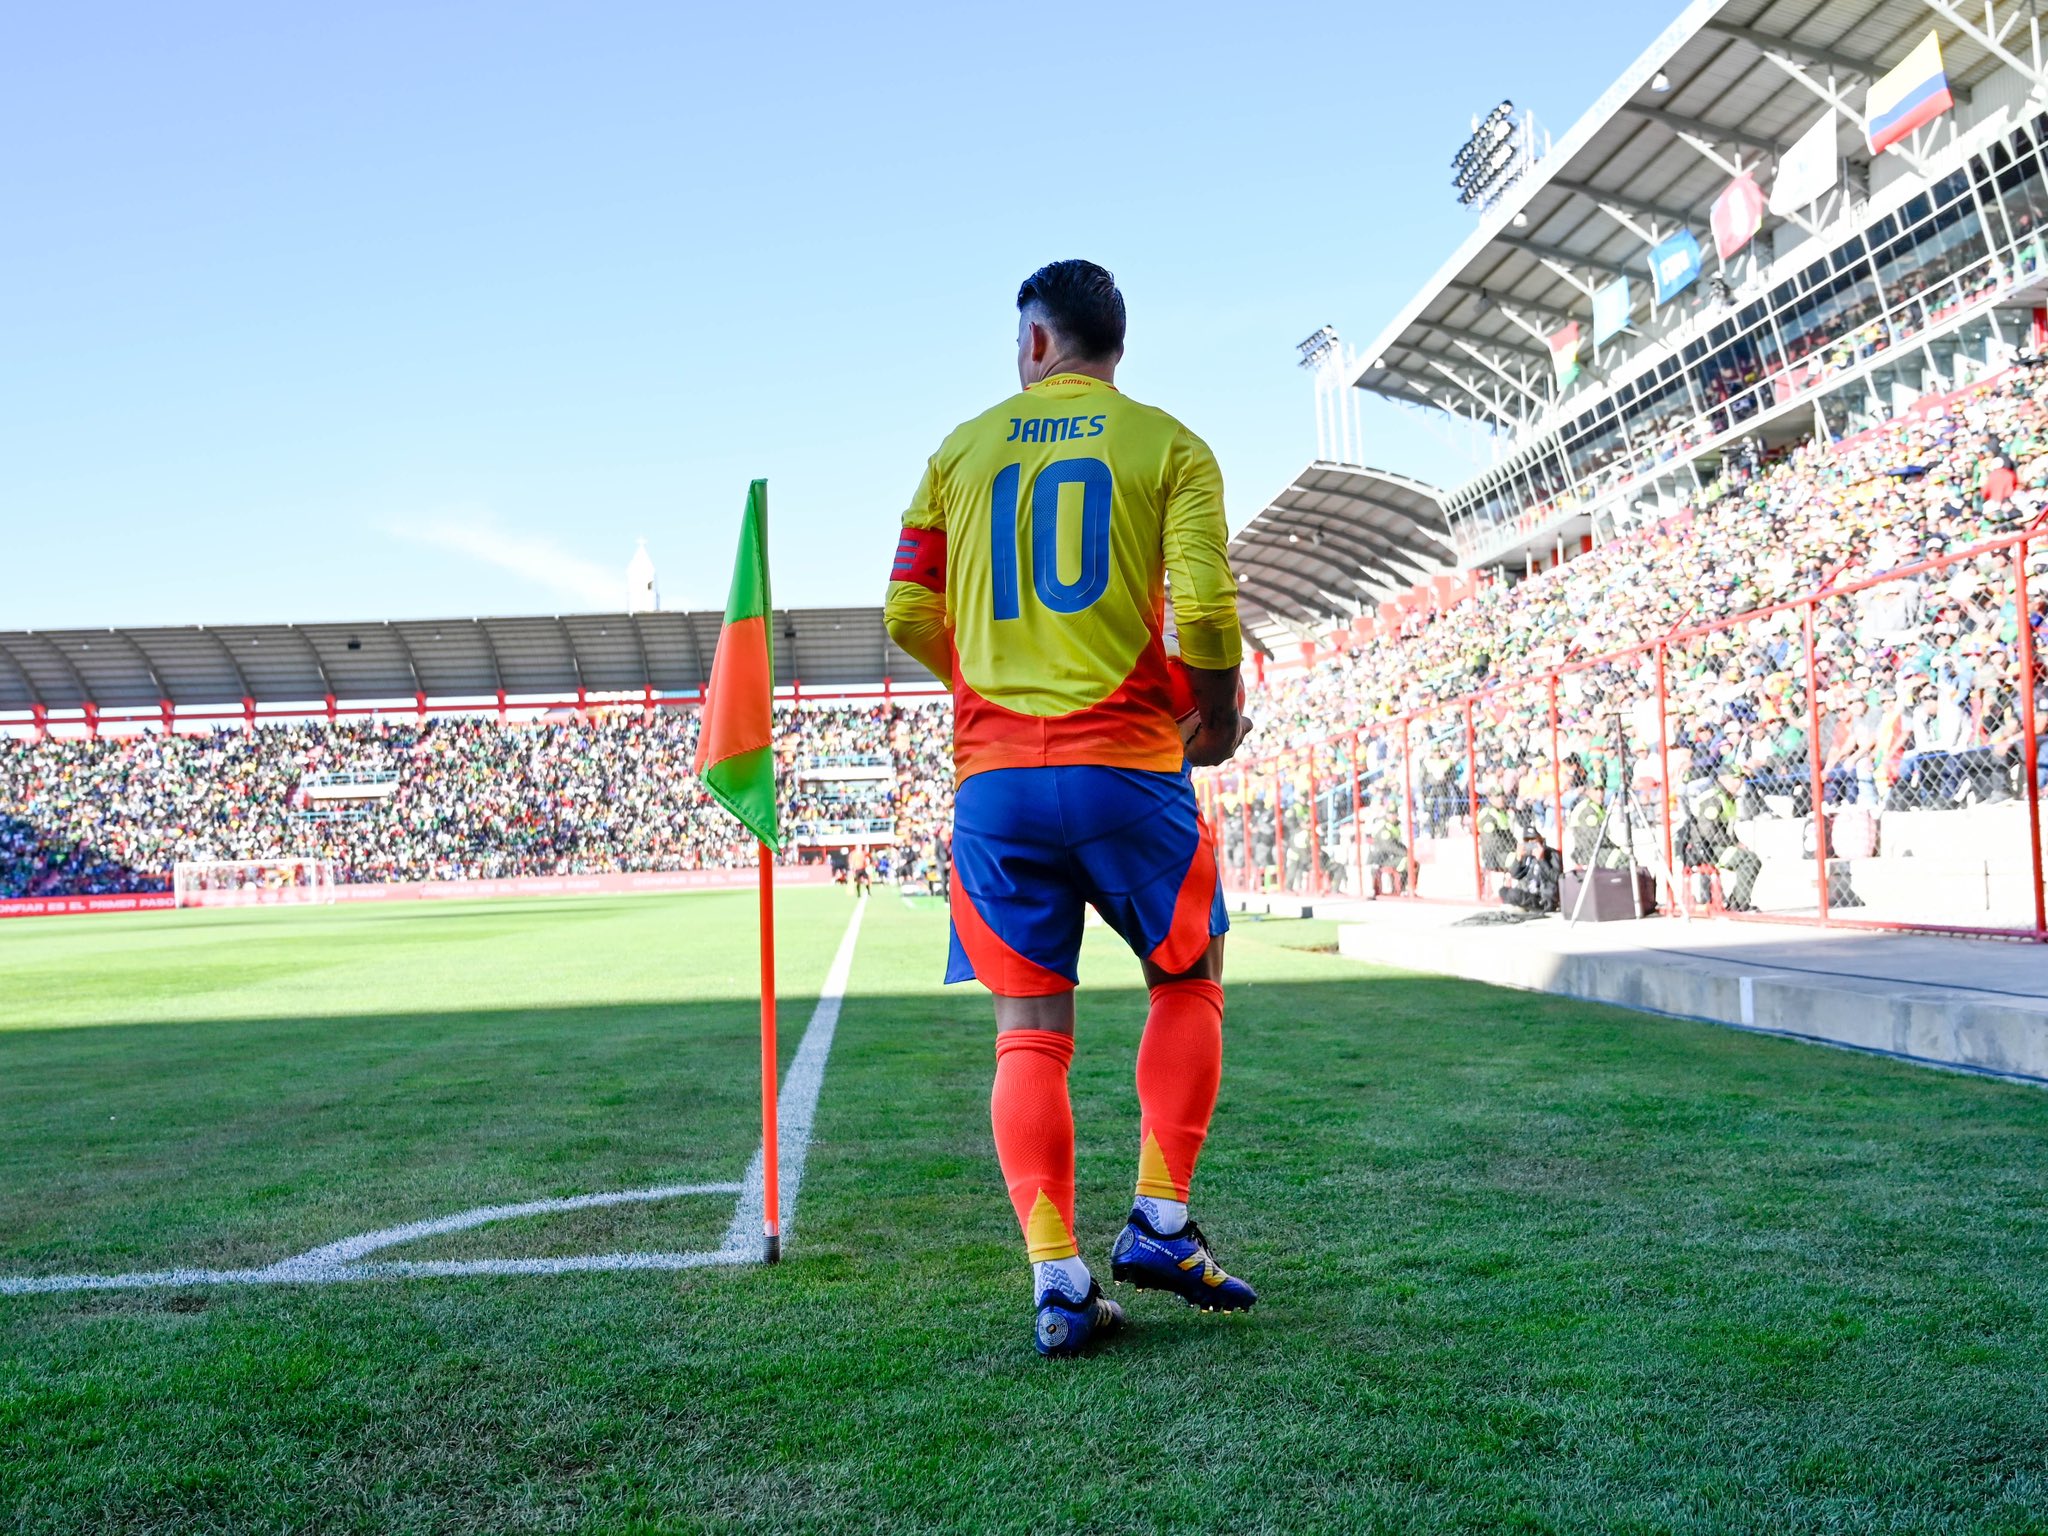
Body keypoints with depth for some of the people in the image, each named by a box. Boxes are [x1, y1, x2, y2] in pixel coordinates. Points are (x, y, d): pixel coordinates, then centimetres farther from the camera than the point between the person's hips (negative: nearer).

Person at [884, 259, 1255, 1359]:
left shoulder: (962, 452, 13)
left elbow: (910, 614, 8)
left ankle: (1056, 1278, 1)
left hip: (994, 773, 2)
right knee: (1188, 980, 18)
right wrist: (1215, 715, 10)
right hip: (1125, 764, -2)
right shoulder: (1167, 445, 6)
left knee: (1029, 1031, 5)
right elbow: (1204, 606, -8)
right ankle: (1160, 1222, 12)